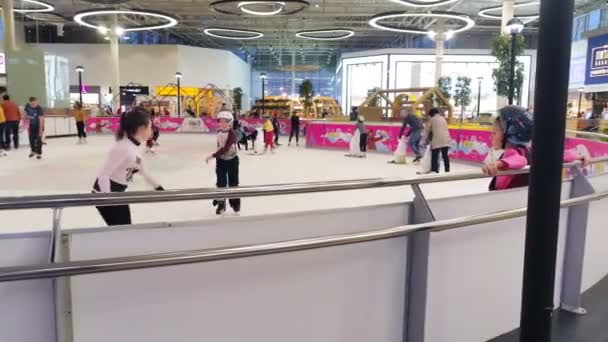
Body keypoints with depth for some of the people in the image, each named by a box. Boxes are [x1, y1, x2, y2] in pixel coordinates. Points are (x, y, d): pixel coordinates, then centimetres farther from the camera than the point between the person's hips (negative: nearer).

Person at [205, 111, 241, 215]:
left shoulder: (232, 133, -21)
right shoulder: (218, 132, -2)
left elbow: (225, 148, -30)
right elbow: (219, 146, 8)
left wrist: (213, 156, -36)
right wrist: (217, 158, 12)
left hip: (232, 160, -4)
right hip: (221, 160, 4)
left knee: (233, 182, 9)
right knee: (221, 183, 5)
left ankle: (235, 203, 28)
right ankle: (221, 204, 16)